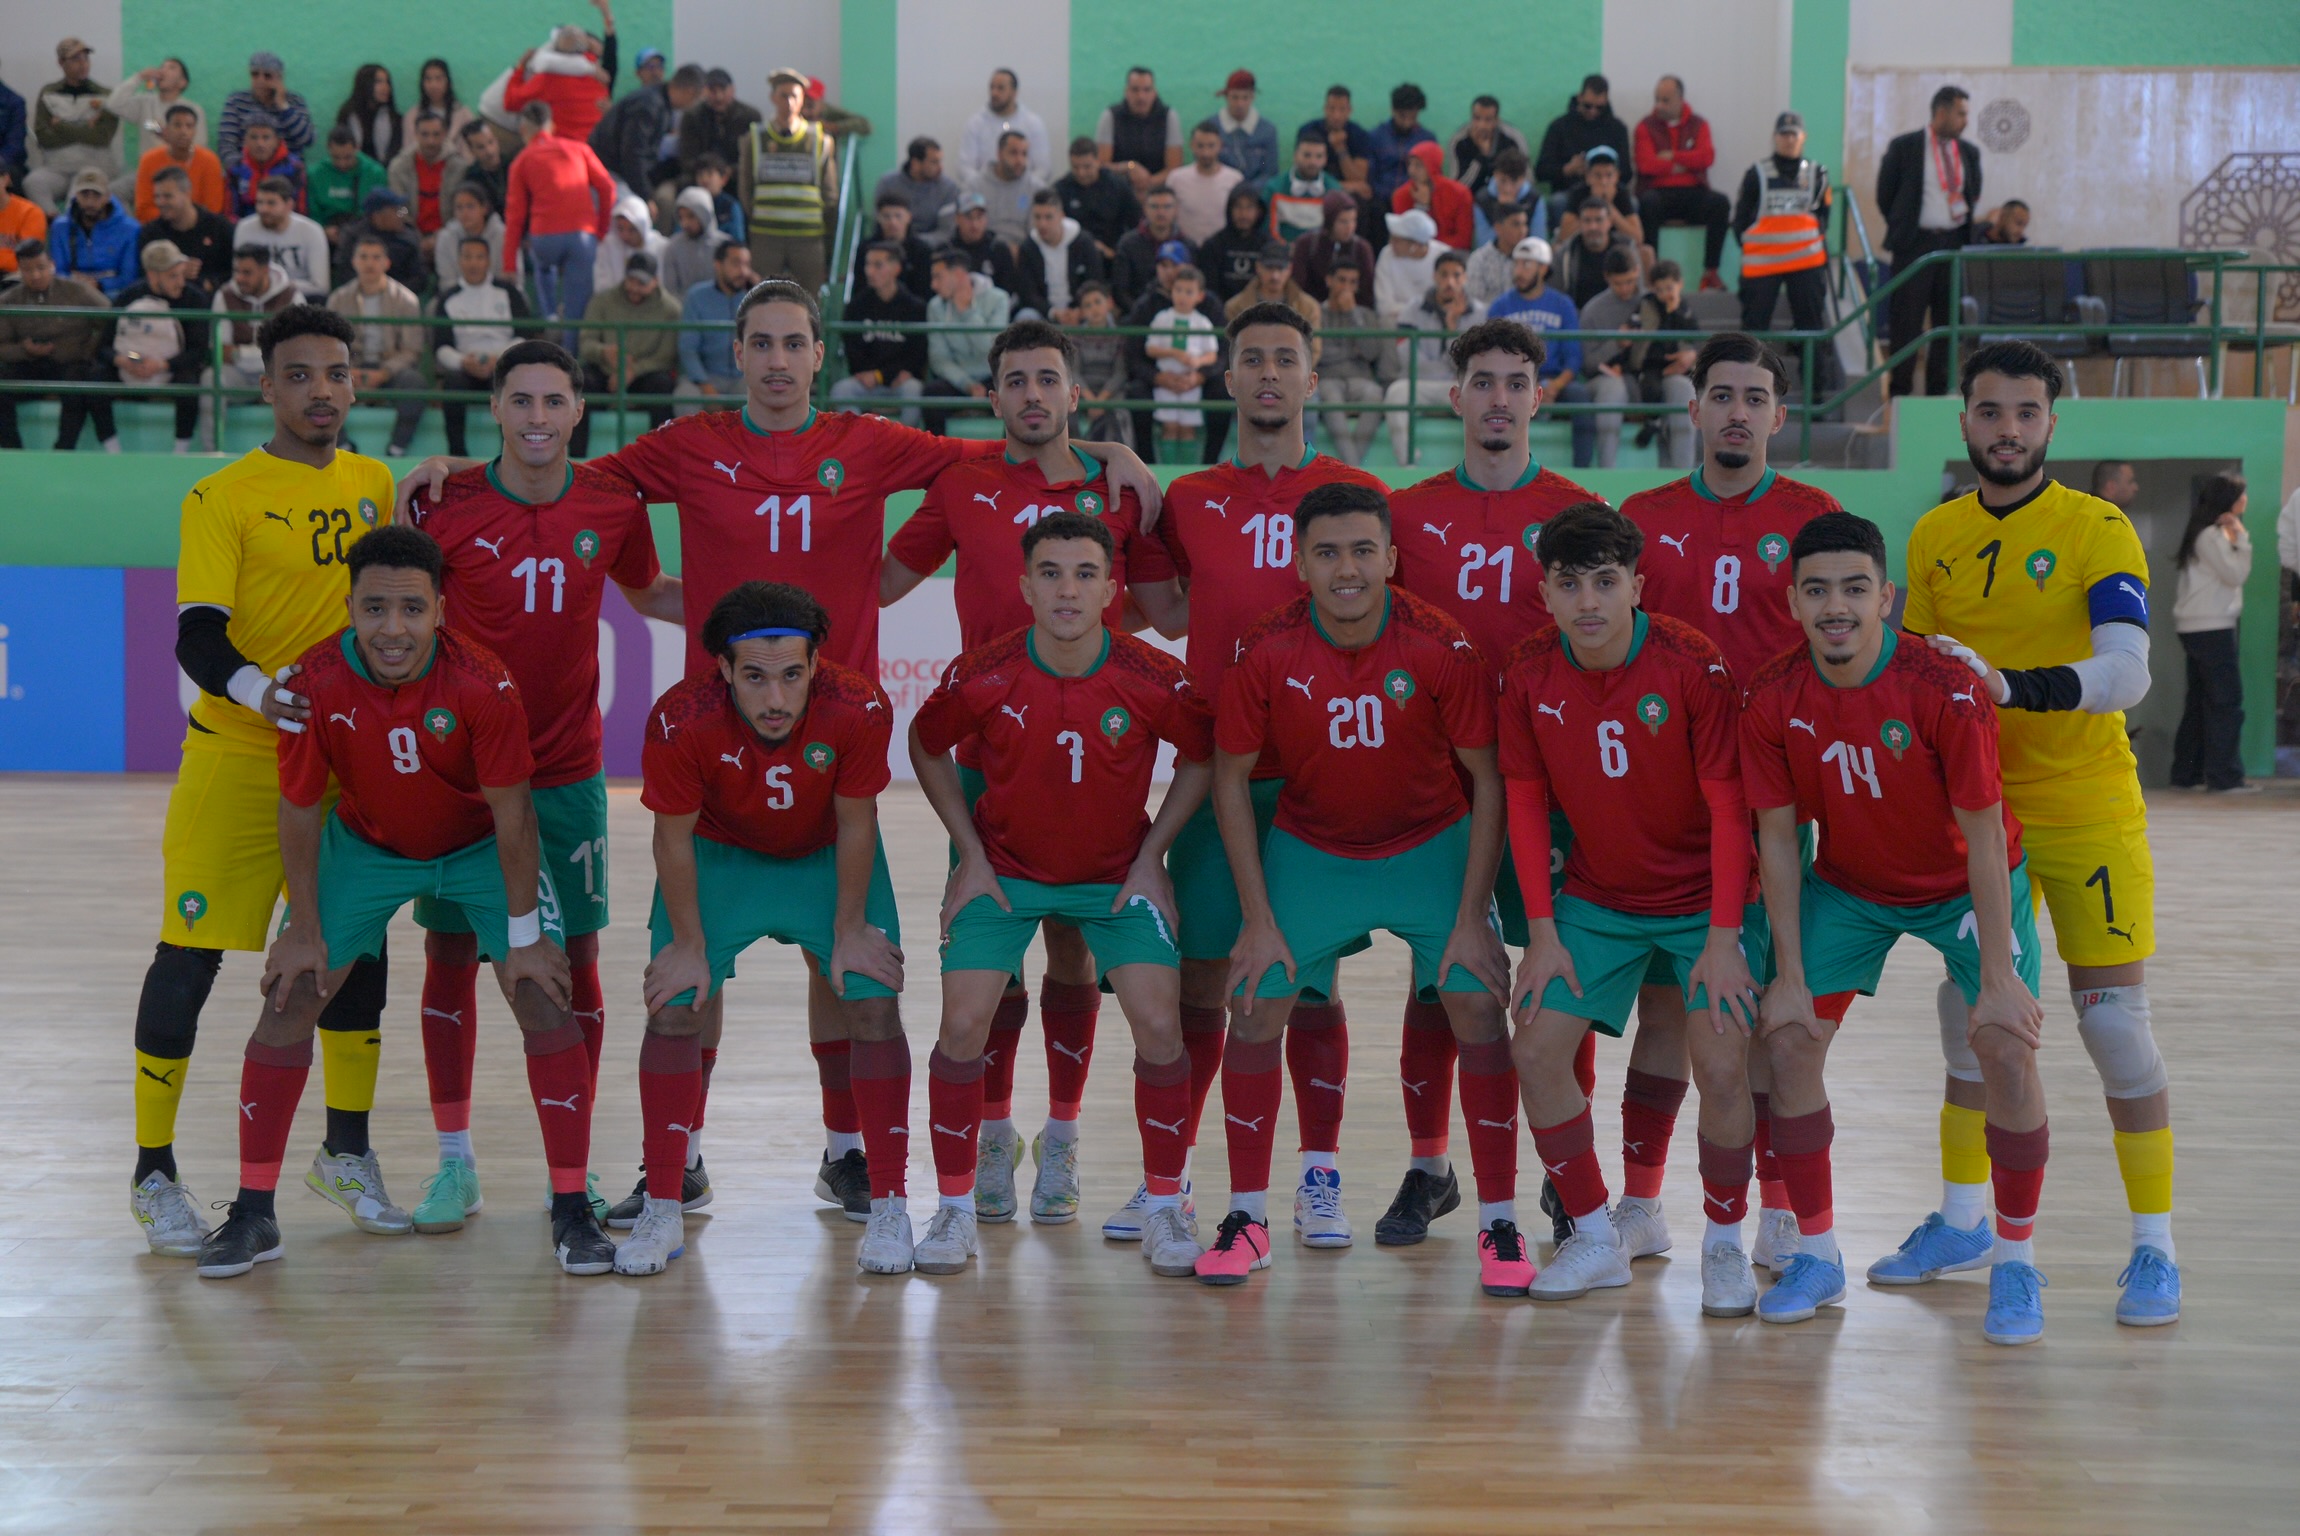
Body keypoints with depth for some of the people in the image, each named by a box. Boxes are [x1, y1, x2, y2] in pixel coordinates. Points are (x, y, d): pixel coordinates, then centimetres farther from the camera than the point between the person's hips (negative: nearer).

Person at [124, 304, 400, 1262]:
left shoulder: (374, 484, 7)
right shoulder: (222, 497, -9)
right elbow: (197, 637, -17)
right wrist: (258, 689, -34)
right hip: (233, 756, -5)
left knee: (356, 949, 10)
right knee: (188, 956, -3)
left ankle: (346, 1153, 26)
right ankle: (154, 1172, 9)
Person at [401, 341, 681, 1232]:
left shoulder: (612, 505, -1)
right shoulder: (446, 504, -7)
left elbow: (649, 593, 18)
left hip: (568, 770, 1)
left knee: (575, 959, 3)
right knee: (450, 955, 3)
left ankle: (572, 1170, 15)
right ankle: (455, 1164, 15)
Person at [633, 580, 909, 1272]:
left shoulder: (859, 709, -33)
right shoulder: (681, 721, -34)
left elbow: (855, 824, -17)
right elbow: (673, 837, -17)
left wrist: (850, 930, -8)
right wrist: (688, 943, -9)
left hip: (827, 856, 0)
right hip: (718, 853, 0)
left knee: (873, 1005, -10)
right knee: (675, 1007, -9)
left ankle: (887, 1207, 3)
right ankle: (662, 1207, 5)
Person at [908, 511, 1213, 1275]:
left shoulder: (1153, 680, -19)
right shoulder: (983, 676, -19)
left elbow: (1203, 756, 0)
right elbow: (927, 749, 1)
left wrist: (1151, 857, -3)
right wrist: (971, 855, -2)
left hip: (1117, 873, 0)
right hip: (1004, 869, 0)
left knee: (1159, 1024, -15)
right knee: (964, 1024, -14)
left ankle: (1163, 1210, 4)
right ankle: (956, 1207, 5)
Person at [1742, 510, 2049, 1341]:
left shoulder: (1945, 690, -29)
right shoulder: (1772, 698, -19)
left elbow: (1984, 836, -22)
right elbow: (1777, 837, -10)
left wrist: (1999, 977, -22)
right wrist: (1791, 976, -11)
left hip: (1967, 886, -3)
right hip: (1846, 886, 3)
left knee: (2007, 1049, -17)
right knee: (1787, 1040, -8)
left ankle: (2015, 1265, 1)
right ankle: (1817, 1256, 8)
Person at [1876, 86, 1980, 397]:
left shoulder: (1969, 152, 11)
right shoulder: (1904, 147, -2)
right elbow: (1885, 195, 4)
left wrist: (1972, 226, 10)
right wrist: (1903, 229, 6)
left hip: (1955, 243, 4)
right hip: (1915, 244, -4)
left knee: (1948, 320, 5)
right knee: (1907, 322, -3)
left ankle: (1939, 390, 11)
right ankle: (1901, 391, 4)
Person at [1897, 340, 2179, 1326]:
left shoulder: (2098, 530, -9)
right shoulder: (1934, 537, 6)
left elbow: (2126, 673, -22)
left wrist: (2010, 685, -36)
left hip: (2087, 812, -4)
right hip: (1976, 809, 4)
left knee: (2113, 1021, -5)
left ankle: (2154, 1251, 5)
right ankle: (1962, 1223, 25)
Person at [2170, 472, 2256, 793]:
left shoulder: (2213, 533, 18)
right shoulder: (2211, 535, -12)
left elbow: (2233, 575, 17)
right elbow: (2235, 575, -15)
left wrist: (2235, 539, 7)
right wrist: (2241, 539, -12)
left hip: (2197, 629, 10)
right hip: (2211, 628, -10)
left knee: (2199, 701, 11)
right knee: (2227, 701, -9)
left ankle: (2186, 773, 14)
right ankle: (2224, 776, -10)